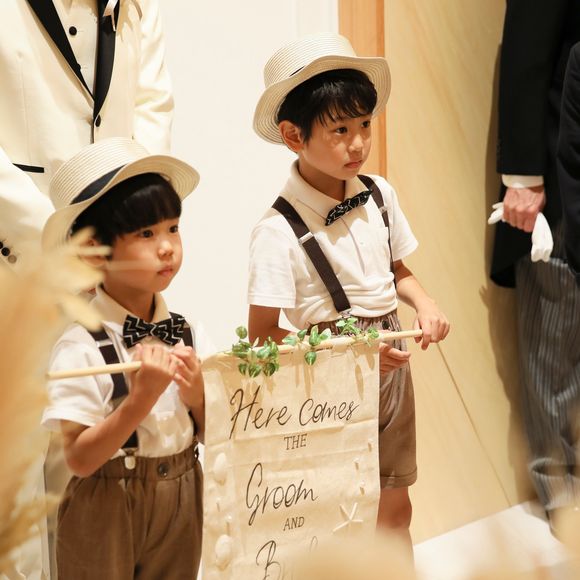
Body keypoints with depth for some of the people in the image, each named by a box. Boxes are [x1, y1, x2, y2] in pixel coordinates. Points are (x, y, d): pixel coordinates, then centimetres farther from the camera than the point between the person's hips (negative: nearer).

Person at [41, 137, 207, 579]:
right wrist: (142, 398, -26)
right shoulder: (81, 347, -18)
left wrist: (197, 397, -14)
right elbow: (80, 460, -18)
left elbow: (212, 437, 6)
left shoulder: (187, 335, -2)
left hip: (183, 503, 5)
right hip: (108, 507, -5)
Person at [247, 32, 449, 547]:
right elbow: (263, 336, -17)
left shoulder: (380, 196, -3)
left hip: (392, 368, 5)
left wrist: (423, 304, -5)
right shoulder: (279, 231, -20)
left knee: (395, 511, 17)